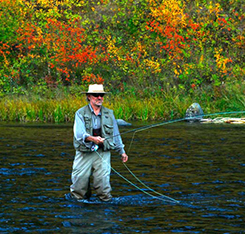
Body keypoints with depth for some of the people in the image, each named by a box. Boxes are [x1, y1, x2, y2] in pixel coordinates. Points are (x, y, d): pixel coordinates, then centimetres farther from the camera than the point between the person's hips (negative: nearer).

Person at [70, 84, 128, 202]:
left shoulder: (109, 113, 10)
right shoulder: (80, 113, -2)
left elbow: (116, 134, 21)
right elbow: (79, 133, -18)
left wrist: (122, 151, 22)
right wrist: (92, 138, -36)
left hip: (103, 152, 1)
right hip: (84, 153, -1)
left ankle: (105, 198, 14)